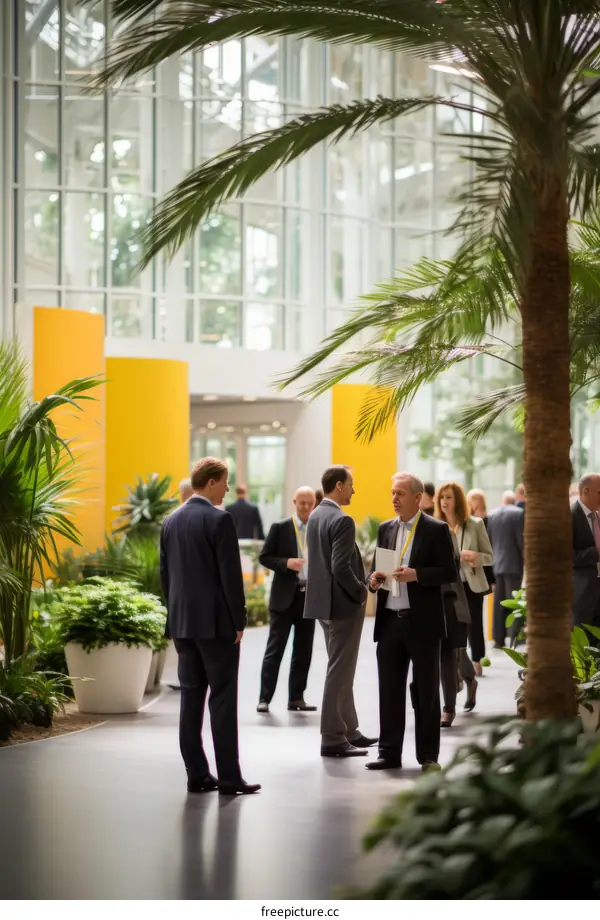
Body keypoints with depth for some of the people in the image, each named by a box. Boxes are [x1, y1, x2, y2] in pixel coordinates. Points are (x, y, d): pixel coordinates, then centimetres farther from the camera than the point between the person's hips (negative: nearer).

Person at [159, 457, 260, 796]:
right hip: (215, 621, -7)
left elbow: (165, 574, 13)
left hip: (182, 622, 7)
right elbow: (230, 575, -14)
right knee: (223, 699, -4)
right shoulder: (219, 520, -12)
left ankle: (197, 775, 9)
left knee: (191, 697, 8)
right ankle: (229, 777, -3)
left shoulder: (171, 521, 10)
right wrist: (239, 621, -7)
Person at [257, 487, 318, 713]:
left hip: (309, 595, 4)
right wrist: (286, 563, -19)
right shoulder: (280, 528, -2)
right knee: (275, 649, -2)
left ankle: (296, 698, 14)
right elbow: (264, 557, -3)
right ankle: (264, 698, 0)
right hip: (285, 596, -4)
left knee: (303, 651, 7)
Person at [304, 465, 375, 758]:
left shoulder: (315, 516, 10)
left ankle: (348, 730, 25)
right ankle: (332, 739, 1)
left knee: (341, 670, 17)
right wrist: (361, 592, -11)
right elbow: (341, 567, -25)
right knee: (339, 671, -3)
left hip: (324, 601, 9)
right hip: (343, 604, -9)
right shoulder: (341, 521, -19)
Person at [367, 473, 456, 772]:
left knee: (426, 691, 3)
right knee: (389, 690, 6)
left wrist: (416, 574, -20)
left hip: (422, 622, -4)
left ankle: (428, 755, 10)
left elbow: (449, 572, -7)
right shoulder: (385, 529, 13)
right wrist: (374, 579, -5)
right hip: (389, 620, 5)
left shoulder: (436, 530, -3)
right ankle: (389, 752, 13)